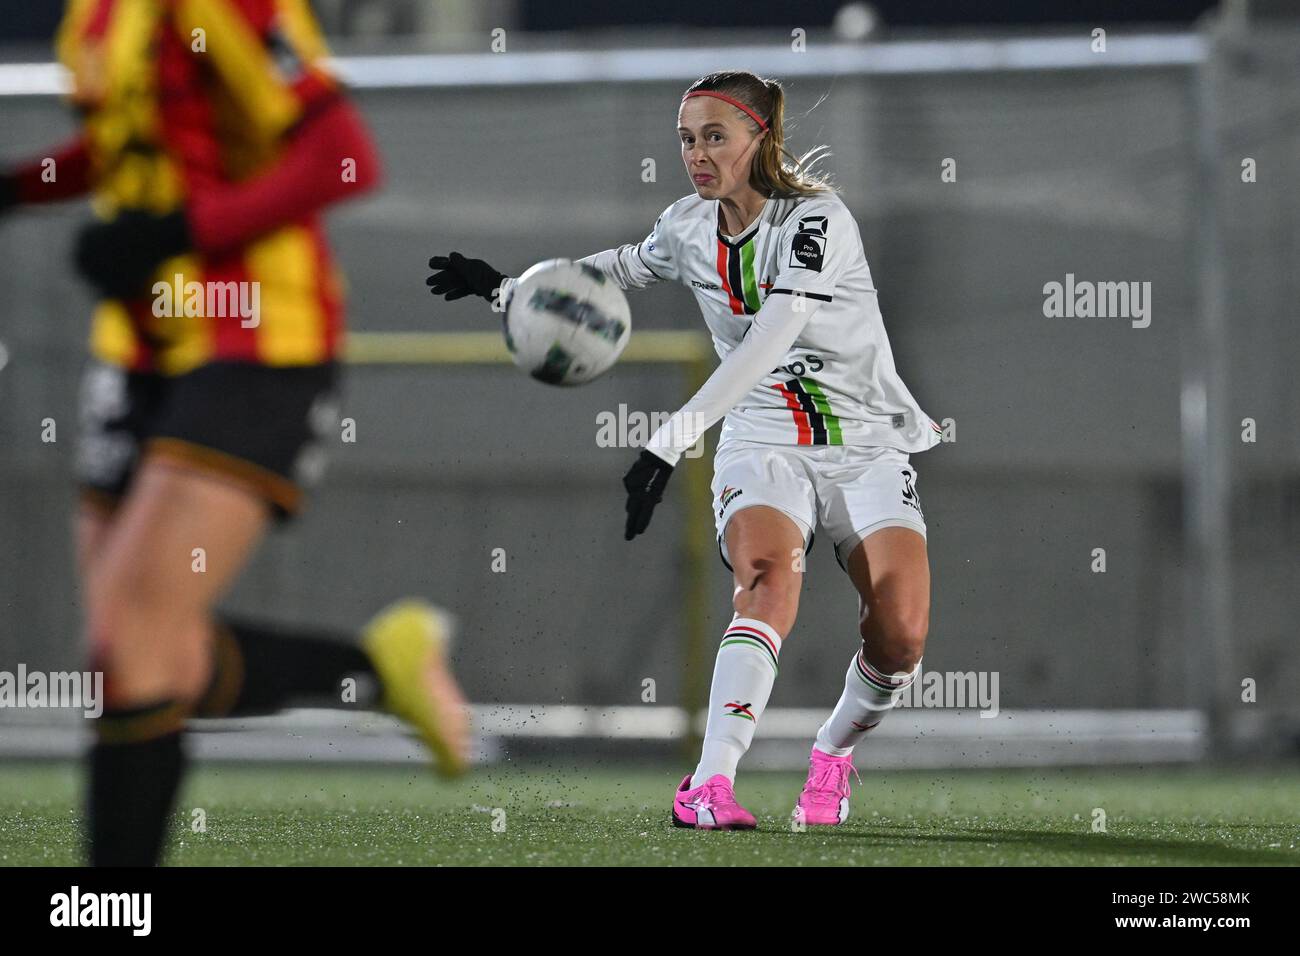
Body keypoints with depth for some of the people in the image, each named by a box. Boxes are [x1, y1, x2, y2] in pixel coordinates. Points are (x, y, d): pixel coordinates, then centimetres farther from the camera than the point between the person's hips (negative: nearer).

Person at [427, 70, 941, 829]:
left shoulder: (817, 219, -19)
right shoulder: (690, 227, 0)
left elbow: (766, 345, -32)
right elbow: (625, 266, 26)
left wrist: (674, 439, -40)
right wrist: (508, 288, 22)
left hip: (867, 447, -2)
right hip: (765, 446, 3)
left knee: (900, 637, -20)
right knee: (770, 575, -31)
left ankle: (834, 753, 13)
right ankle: (711, 785, -45)